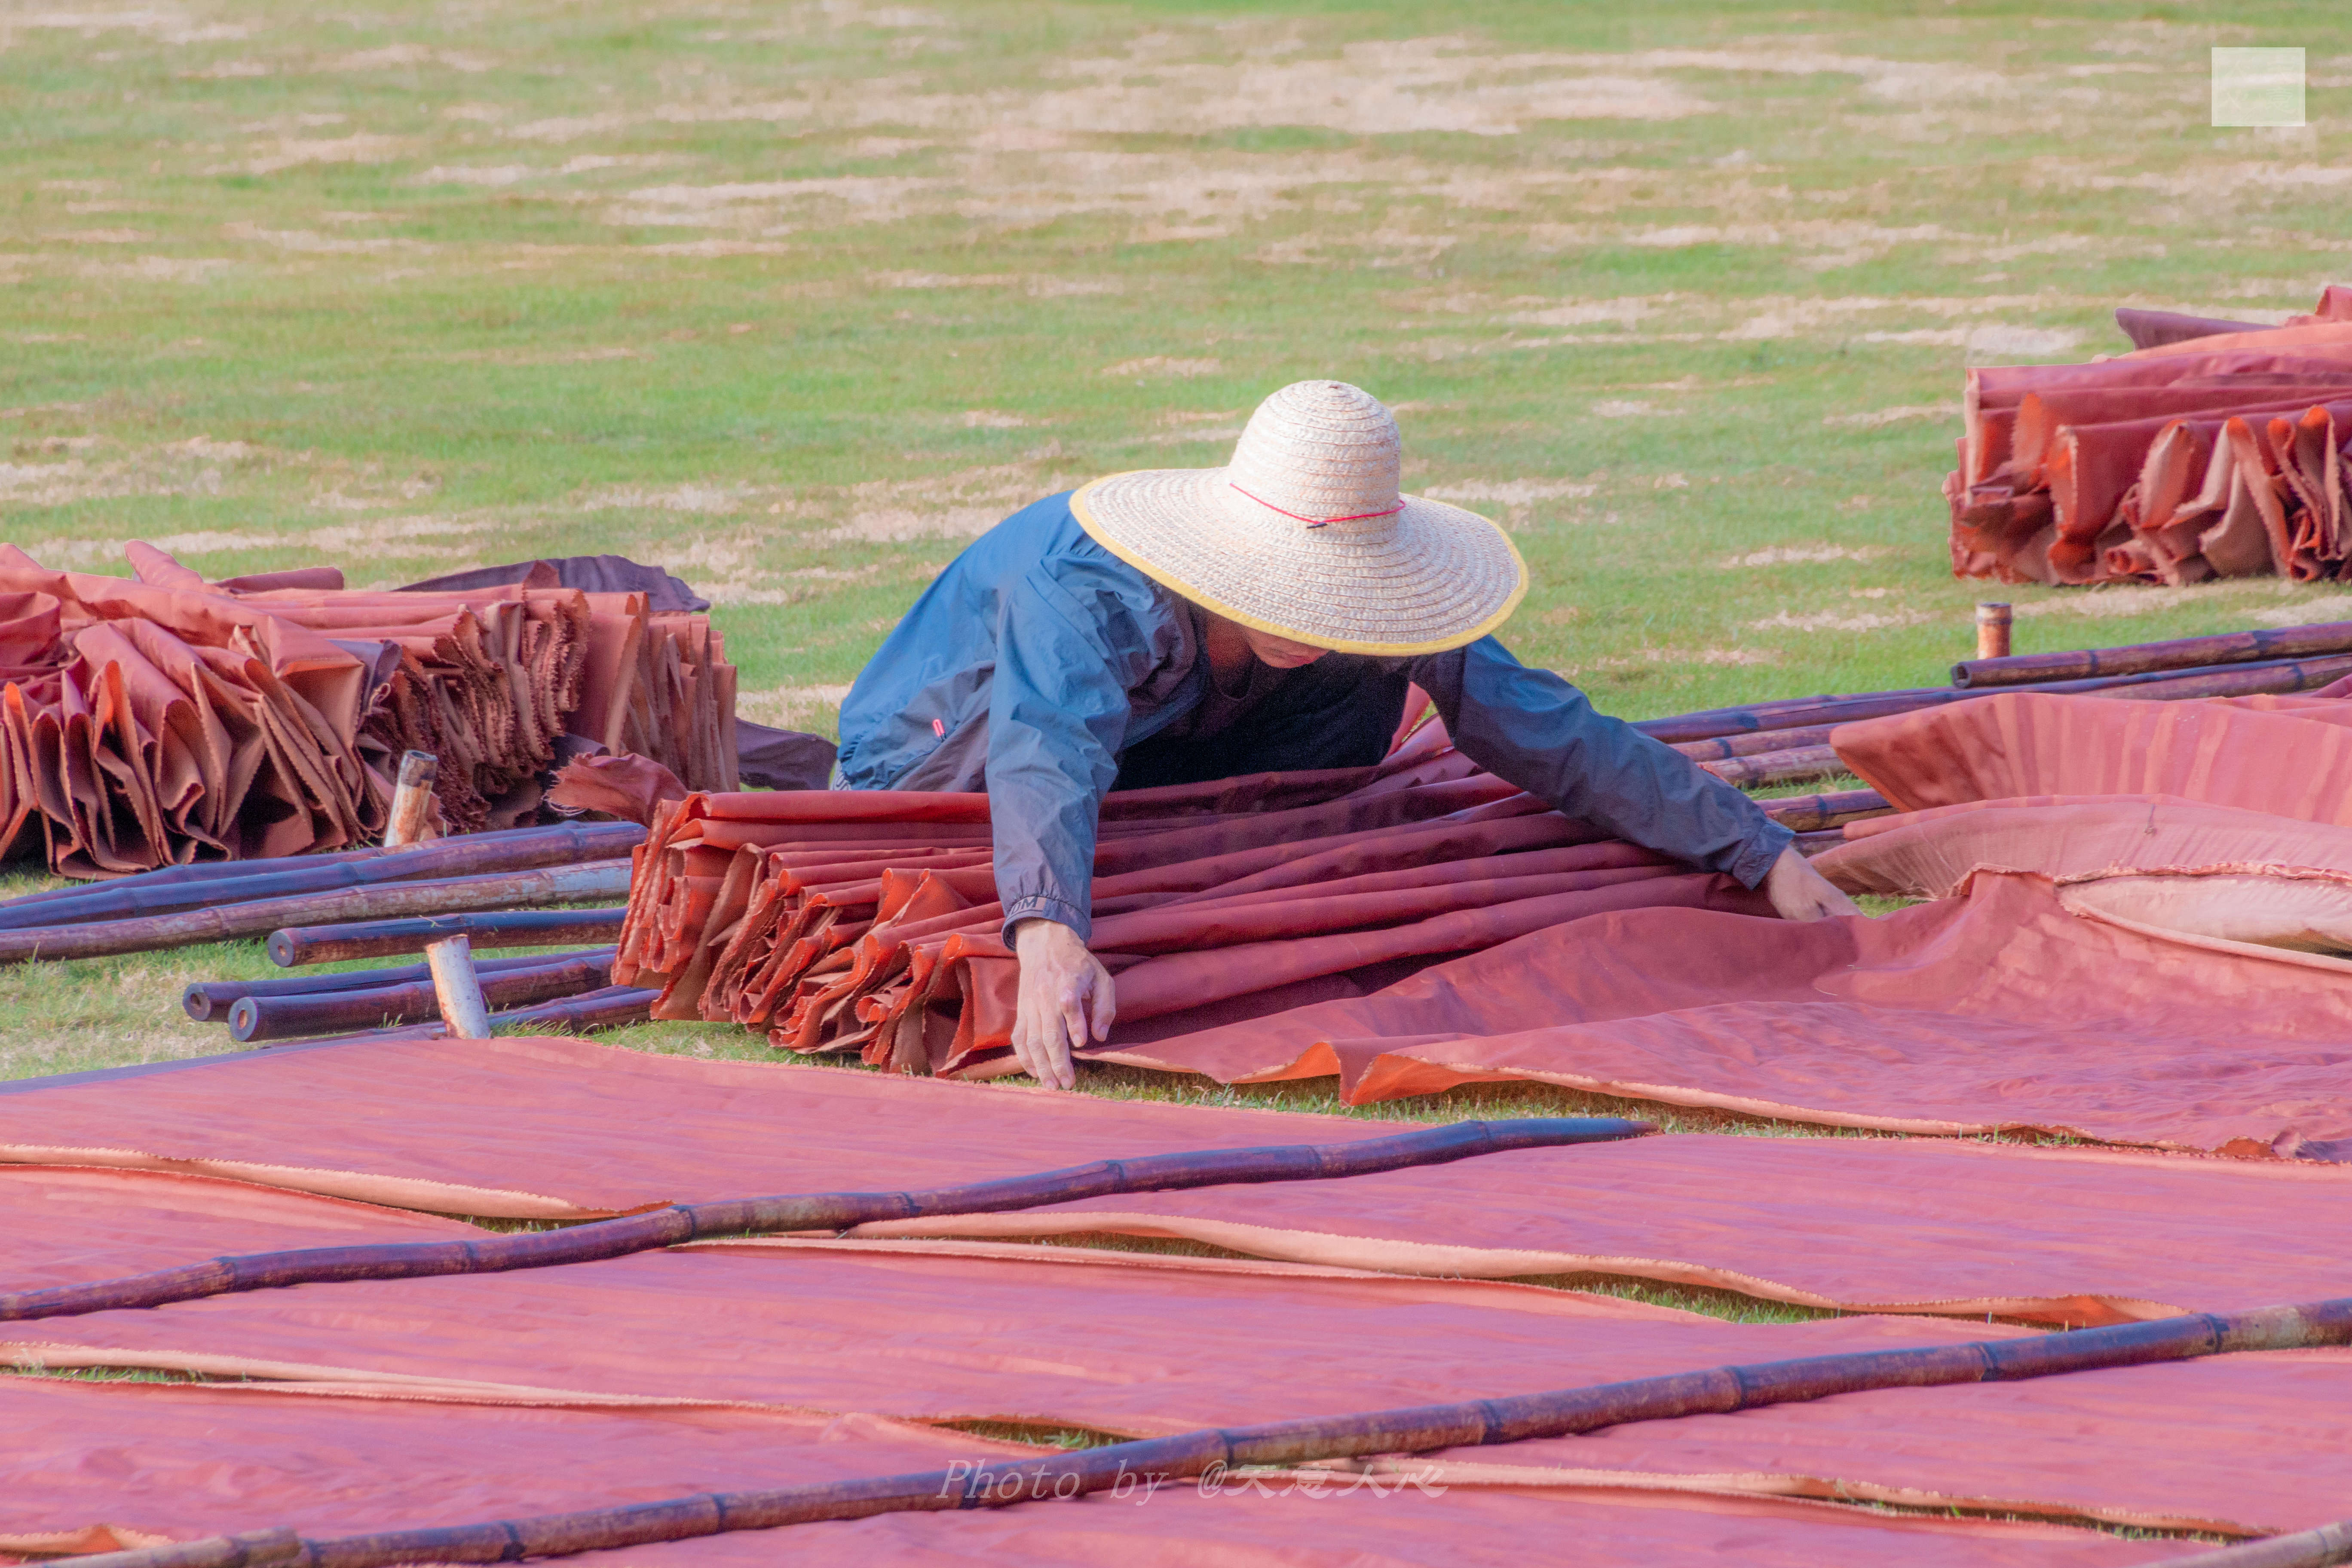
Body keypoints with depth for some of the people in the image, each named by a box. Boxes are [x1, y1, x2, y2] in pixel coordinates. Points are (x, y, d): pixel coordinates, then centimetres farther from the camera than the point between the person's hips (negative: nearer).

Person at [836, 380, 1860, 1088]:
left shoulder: (1362, 607, -26)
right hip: (921, 791, -4)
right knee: (1053, 694, -33)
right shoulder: (1086, 593, -44)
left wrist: (1765, 855, -21)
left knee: (1368, 685, -12)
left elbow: (1552, 734, -19)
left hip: (1148, 777, 4)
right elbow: (1045, 758, -62)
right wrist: (1049, 935, -82)